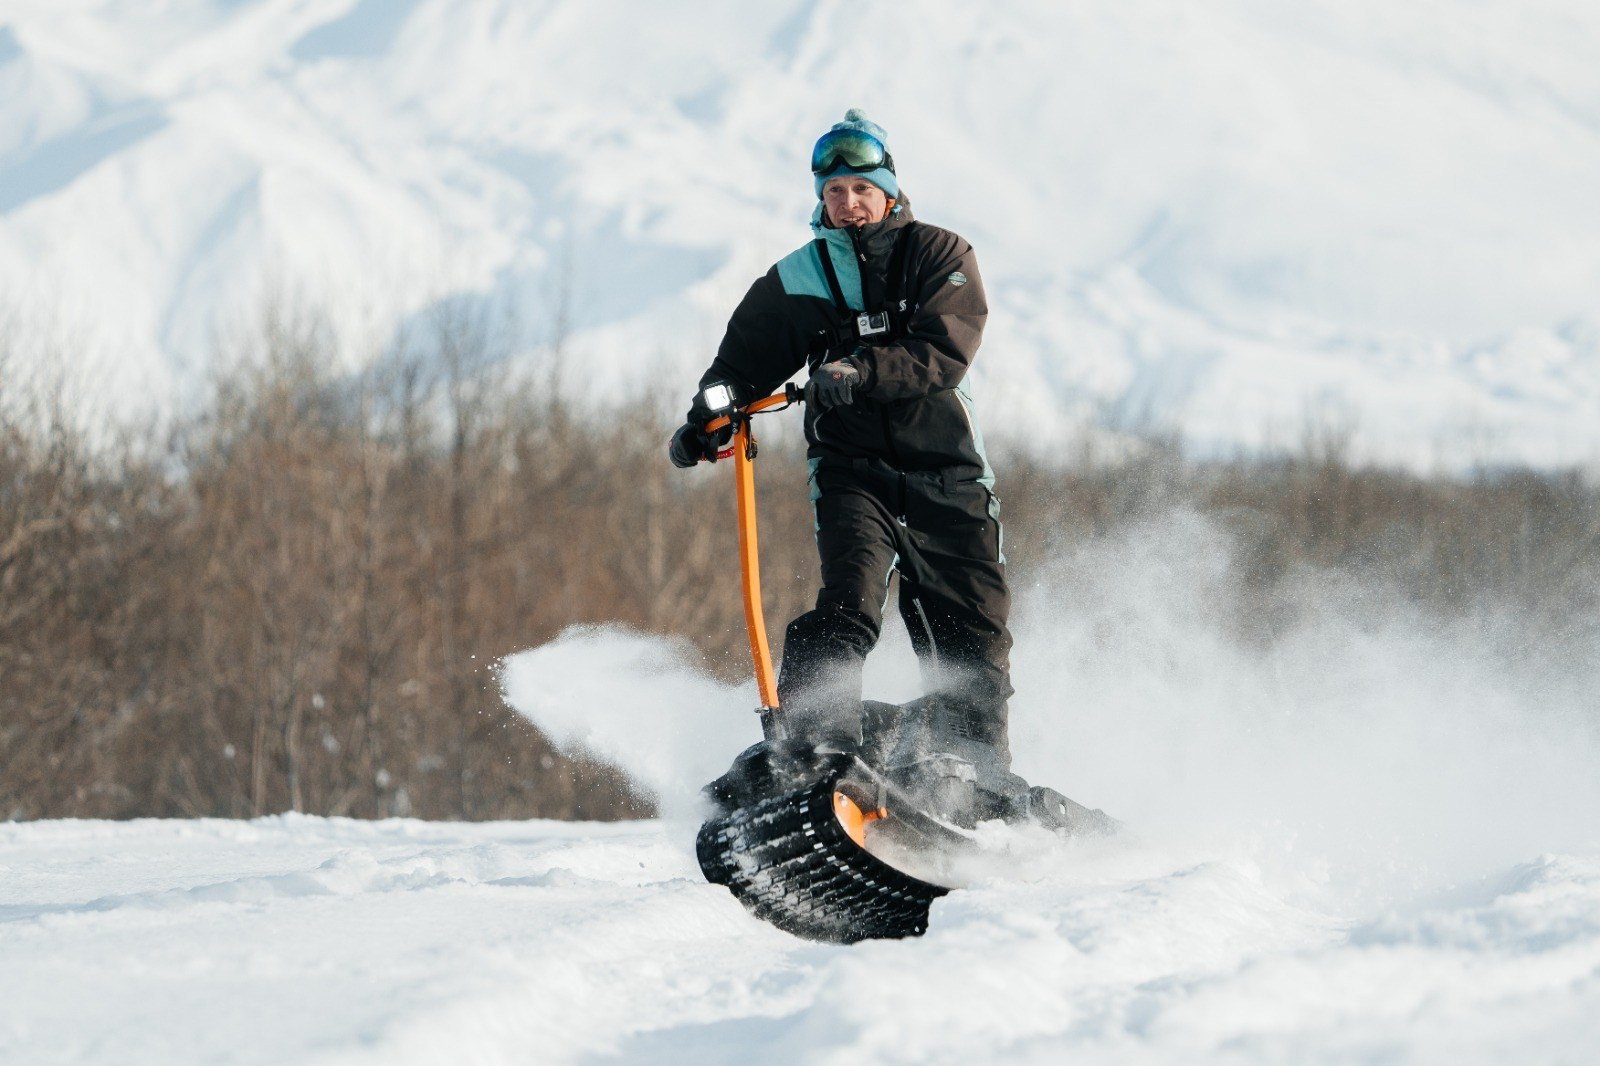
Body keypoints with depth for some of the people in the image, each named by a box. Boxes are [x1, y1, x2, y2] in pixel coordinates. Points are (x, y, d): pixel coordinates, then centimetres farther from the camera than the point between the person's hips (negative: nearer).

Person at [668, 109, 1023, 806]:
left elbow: (945, 351, -14)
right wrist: (704, 421, -11)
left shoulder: (940, 256, 0)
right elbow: (746, 357, 9)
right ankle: (815, 739, -32)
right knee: (849, 599, -24)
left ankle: (980, 767, 17)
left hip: (947, 468, 0)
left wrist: (861, 371, -29)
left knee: (973, 632, 2)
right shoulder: (799, 279, 6)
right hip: (852, 466, 0)